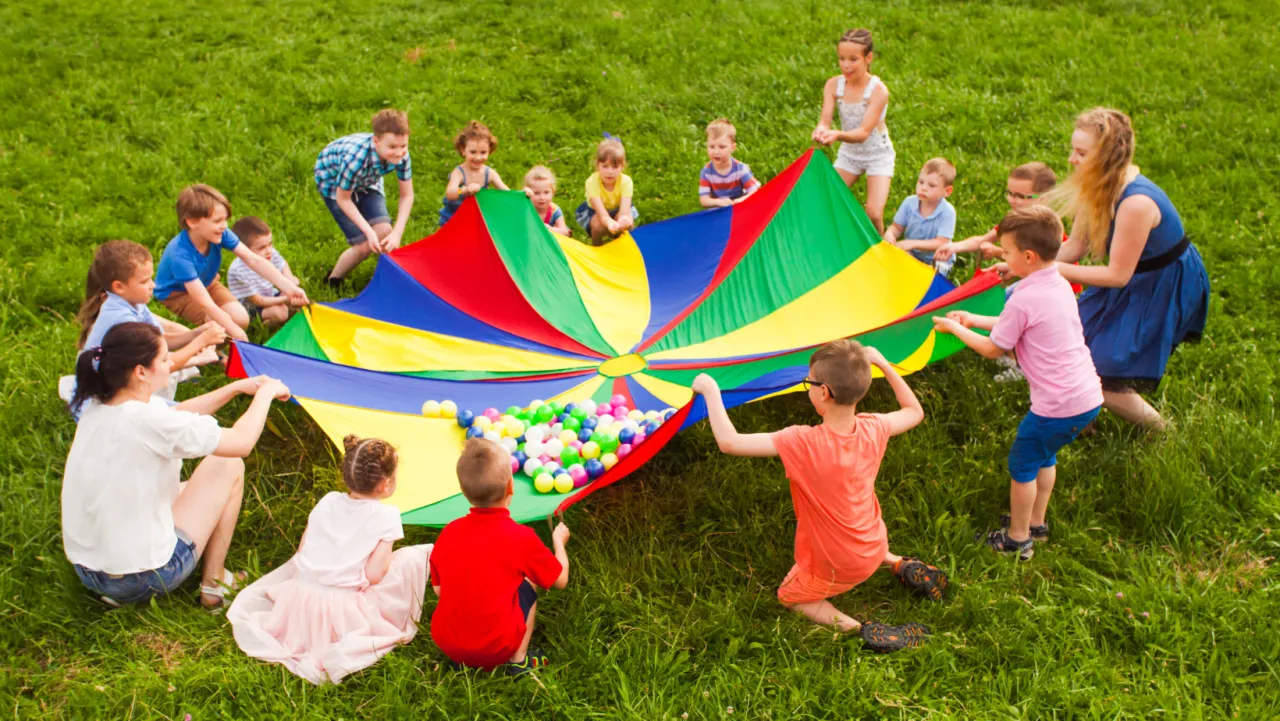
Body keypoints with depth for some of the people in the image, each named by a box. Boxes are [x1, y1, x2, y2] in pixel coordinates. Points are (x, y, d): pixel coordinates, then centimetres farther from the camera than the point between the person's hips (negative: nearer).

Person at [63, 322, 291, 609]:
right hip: (141, 581, -8)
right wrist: (266, 393, 0)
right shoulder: (148, 422, -26)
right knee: (229, 466, 6)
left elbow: (175, 415, 15)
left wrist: (236, 387, 13)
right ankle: (214, 583, 16)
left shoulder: (97, 408, -2)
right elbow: (242, 442, -16)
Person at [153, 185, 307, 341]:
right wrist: (237, 334, -41)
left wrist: (288, 287, -39)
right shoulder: (180, 255, -39)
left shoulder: (220, 234, -26)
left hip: (205, 283, 5)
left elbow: (254, 260, -28)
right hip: (177, 293, -5)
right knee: (220, 325, -26)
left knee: (241, 318, -14)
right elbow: (206, 304, -40)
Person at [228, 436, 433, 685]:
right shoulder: (386, 516, -4)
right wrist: (387, 558, 10)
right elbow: (373, 575, -11)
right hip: (344, 613, -5)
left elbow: (301, 552, 13)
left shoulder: (328, 501, 11)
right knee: (414, 556, 2)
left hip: (298, 602, 5)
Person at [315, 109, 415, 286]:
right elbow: (343, 199, -27)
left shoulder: (401, 156, -29)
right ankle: (333, 281, 14)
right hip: (333, 182, -4)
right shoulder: (356, 157, -42)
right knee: (366, 245, -11)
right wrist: (369, 231, -31)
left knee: (385, 234, -15)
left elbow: (407, 195, -16)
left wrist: (397, 233, -26)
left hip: (366, 181, 4)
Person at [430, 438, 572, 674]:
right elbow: (560, 579, 2)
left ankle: (462, 661, 17)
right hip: (496, 650, -4)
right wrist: (559, 541, 20)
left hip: (445, 643, 4)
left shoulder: (448, 533, -1)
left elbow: (439, 589, 9)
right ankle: (519, 660, 11)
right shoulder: (521, 536, -11)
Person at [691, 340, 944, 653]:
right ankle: (902, 566, 19)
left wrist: (710, 391, -21)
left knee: (789, 596, 21)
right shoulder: (873, 429, -19)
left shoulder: (802, 443, -35)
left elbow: (729, 442, -34)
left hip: (836, 569, -6)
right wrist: (883, 364, 4)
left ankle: (854, 627, 0)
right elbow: (915, 412, 4)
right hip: (874, 548, 6)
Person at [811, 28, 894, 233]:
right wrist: (820, 131, -45)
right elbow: (825, 120, -19)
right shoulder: (833, 85, -13)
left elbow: (864, 132, -32)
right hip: (848, 154, 4)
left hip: (878, 156, -4)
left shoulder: (878, 90, -25)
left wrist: (838, 135, -52)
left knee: (874, 213, -15)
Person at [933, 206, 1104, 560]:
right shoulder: (1060, 284, 6)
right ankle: (1036, 523, 42)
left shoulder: (1024, 299, -20)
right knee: (1044, 456, 27)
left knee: (1022, 465, 11)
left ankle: (1017, 538, 25)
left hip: (1058, 405, -9)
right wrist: (975, 319, 23)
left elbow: (993, 349, -6)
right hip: (1089, 395, 9)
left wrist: (955, 329, 7)